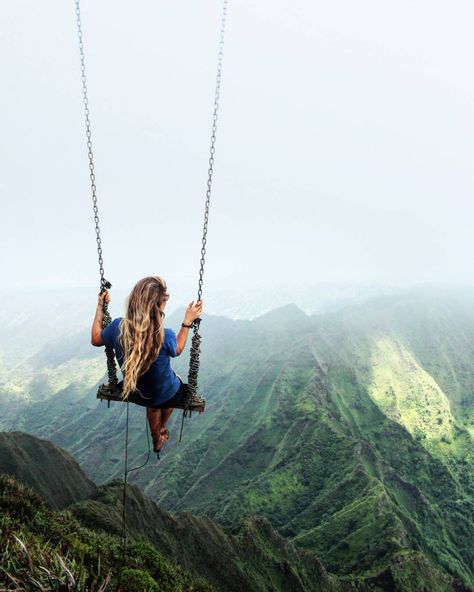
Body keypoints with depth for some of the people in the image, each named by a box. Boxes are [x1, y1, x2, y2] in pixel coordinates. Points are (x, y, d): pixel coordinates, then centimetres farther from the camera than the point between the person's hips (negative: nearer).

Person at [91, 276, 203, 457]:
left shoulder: (118, 327, -26)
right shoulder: (165, 336, -35)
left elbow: (95, 339, -2)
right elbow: (177, 350, -9)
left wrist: (100, 307, 5)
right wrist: (188, 321, -5)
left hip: (133, 393, 3)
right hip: (166, 397, -2)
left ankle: (157, 439, 59)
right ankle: (161, 430, 60)